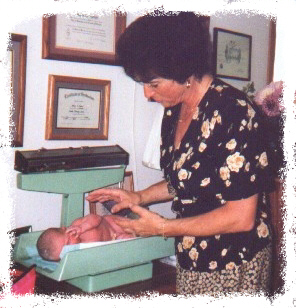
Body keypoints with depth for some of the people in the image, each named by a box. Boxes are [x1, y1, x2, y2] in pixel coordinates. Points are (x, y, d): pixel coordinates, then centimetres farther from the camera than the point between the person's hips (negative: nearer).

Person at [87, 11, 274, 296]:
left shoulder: (232, 113, -23)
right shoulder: (175, 111, 3)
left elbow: (241, 217, -22)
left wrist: (164, 227, -16)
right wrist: (139, 197, 5)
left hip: (232, 266, -7)